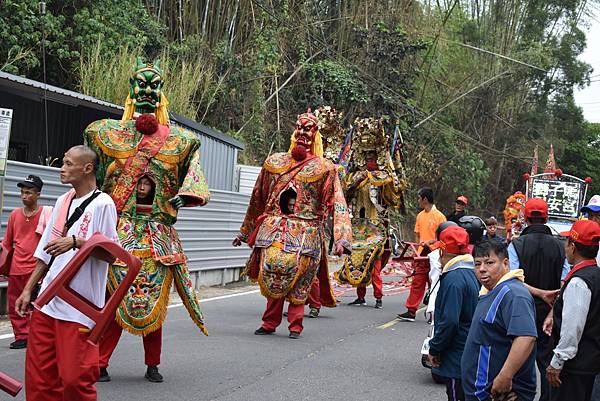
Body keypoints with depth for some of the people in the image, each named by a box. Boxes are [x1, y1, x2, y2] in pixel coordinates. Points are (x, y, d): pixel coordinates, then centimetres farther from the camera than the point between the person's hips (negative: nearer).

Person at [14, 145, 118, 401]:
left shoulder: (102, 204, -6)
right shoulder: (62, 201, 15)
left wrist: (75, 241, -22)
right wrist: (28, 289, 16)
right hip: (47, 302, 7)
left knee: (75, 378, -6)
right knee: (38, 375, 7)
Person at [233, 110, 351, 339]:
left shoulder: (324, 168, 5)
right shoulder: (274, 162, 14)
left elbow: (337, 204, -3)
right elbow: (258, 200, 21)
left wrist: (341, 239, -15)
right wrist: (244, 233, 23)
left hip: (304, 234, -2)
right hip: (274, 231, 2)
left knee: (297, 279, -5)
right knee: (272, 272, -5)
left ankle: (295, 326, 6)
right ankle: (270, 323, 6)